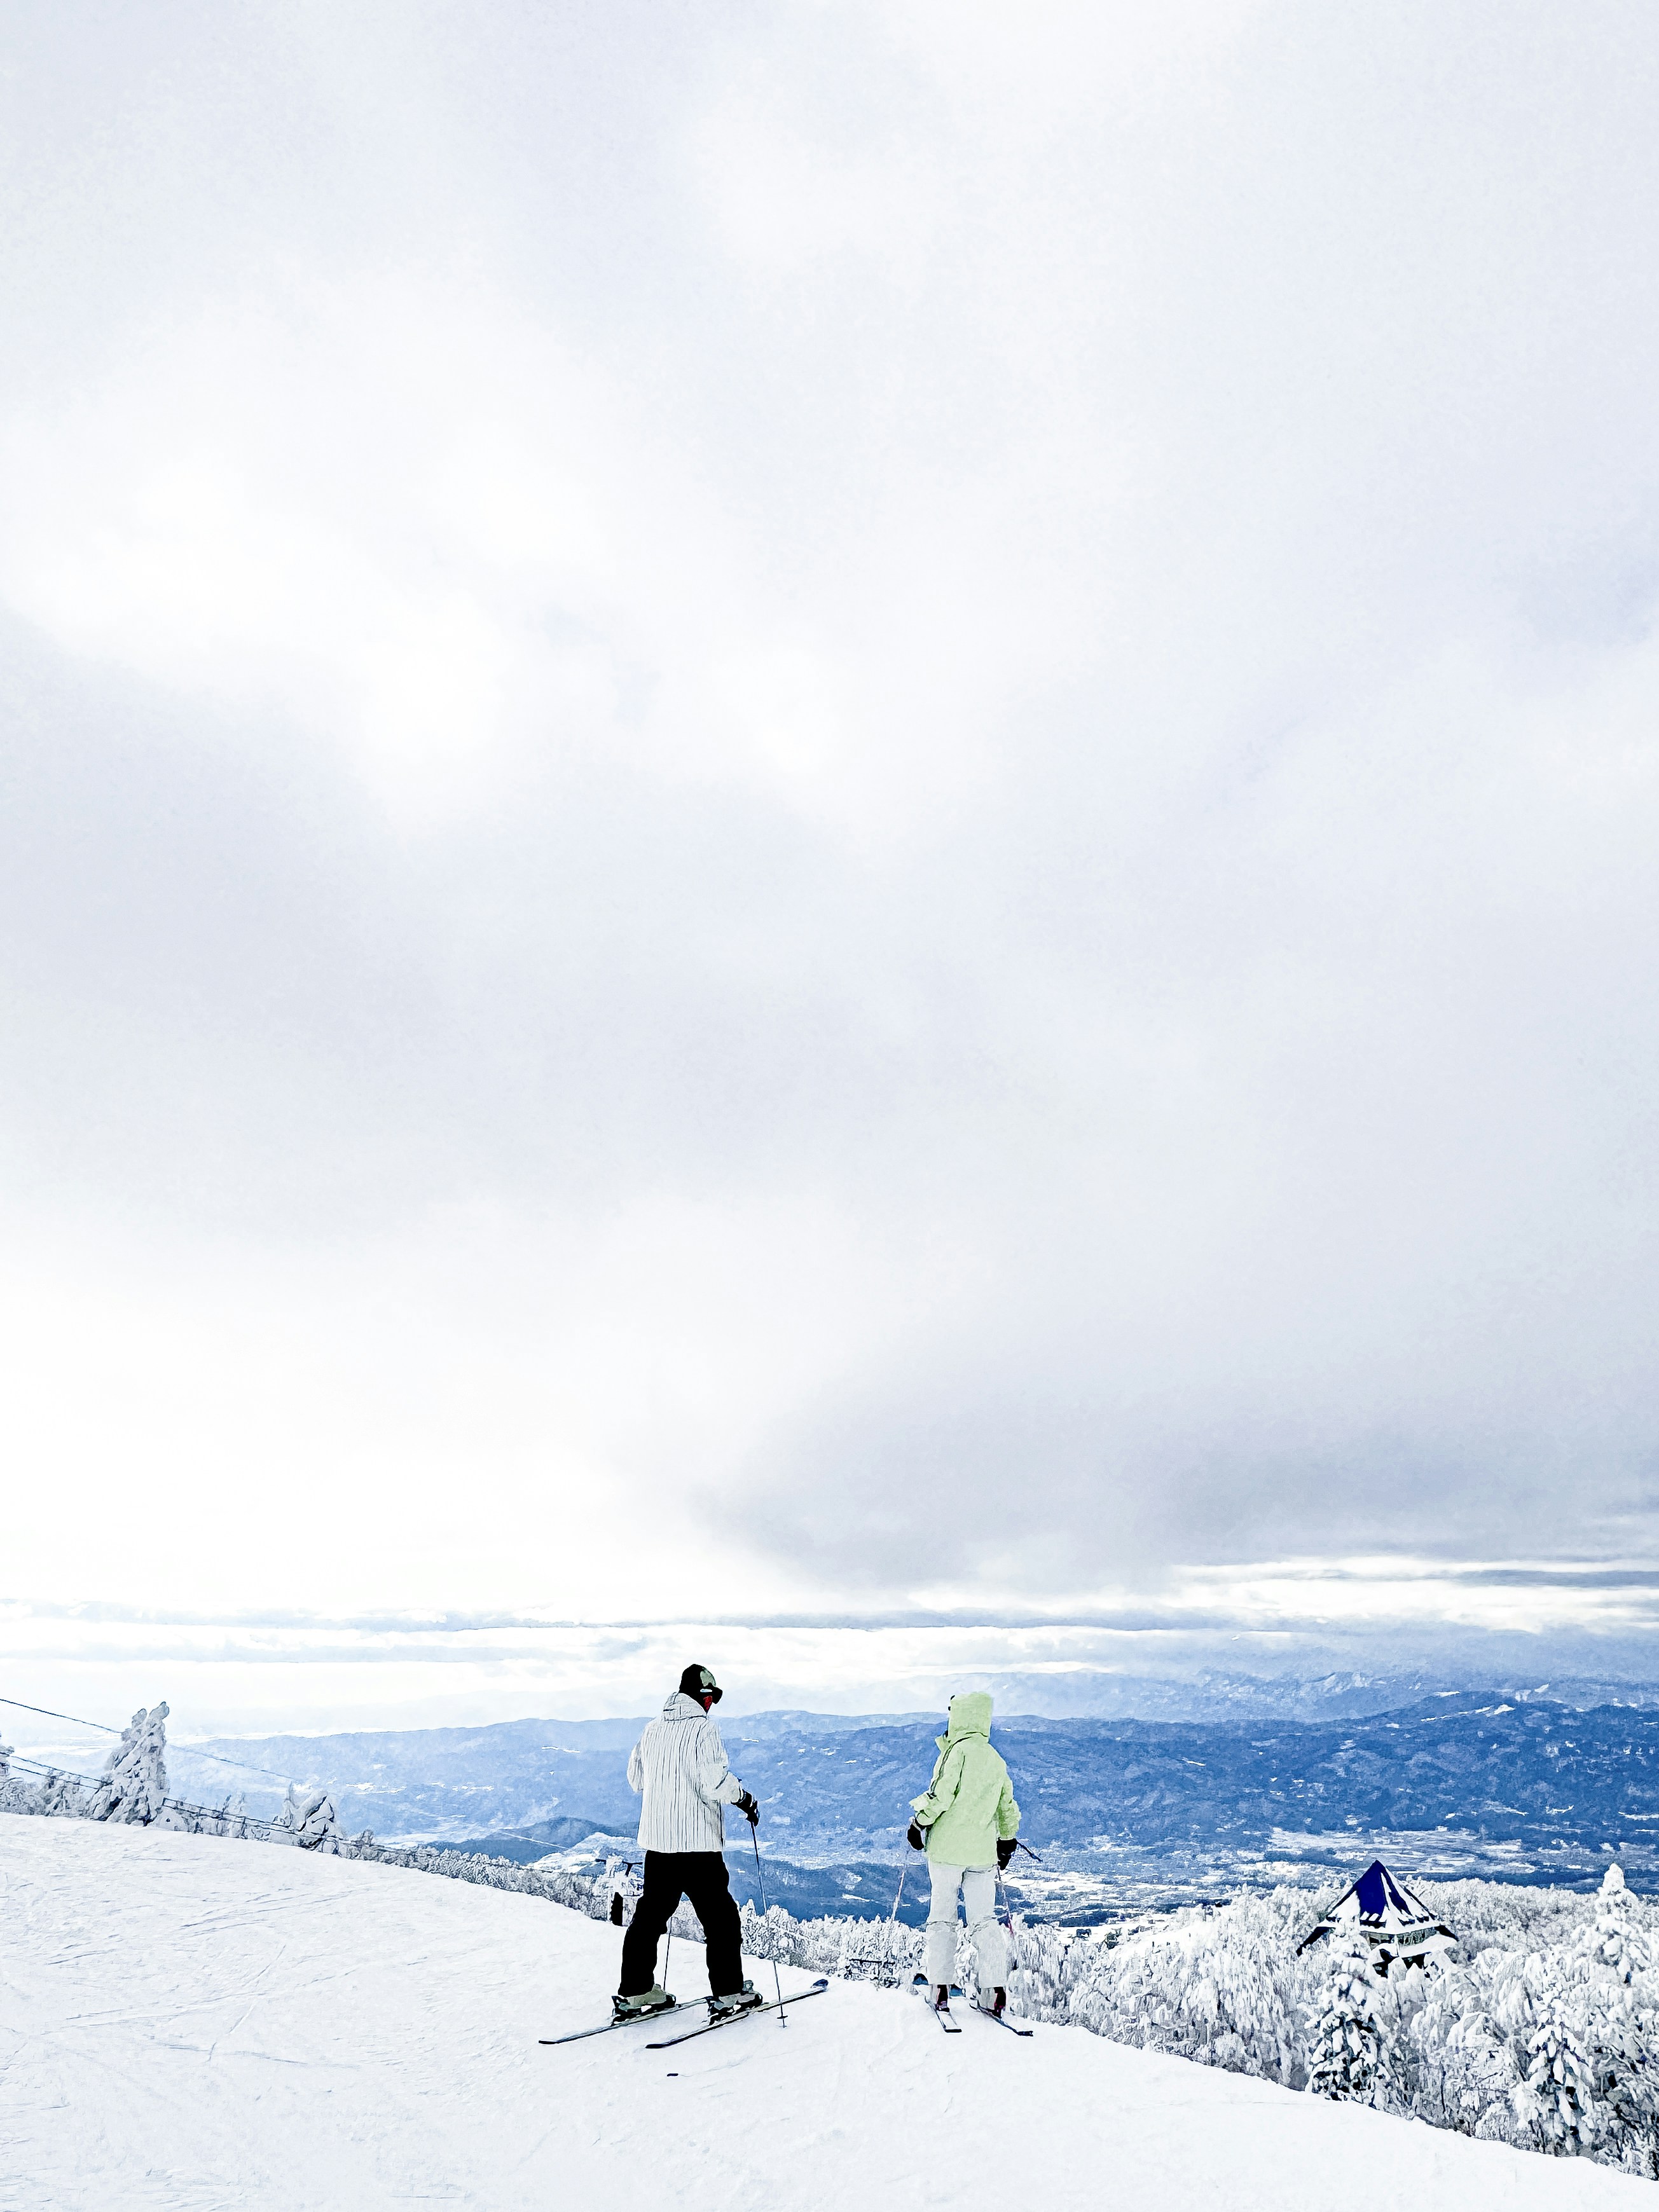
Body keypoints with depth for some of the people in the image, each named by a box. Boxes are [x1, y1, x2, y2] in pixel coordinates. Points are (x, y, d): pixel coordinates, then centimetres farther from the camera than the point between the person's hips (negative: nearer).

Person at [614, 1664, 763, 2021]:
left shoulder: (653, 1730, 6)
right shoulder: (703, 1729, -15)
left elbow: (635, 1779, 17)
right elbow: (714, 1780, -24)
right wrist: (744, 1798, -8)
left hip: (656, 1842, 7)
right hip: (698, 1843, -6)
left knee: (650, 1915, 16)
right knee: (720, 1918, 6)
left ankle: (635, 1994, 19)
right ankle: (728, 1994, 9)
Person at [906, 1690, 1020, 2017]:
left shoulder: (959, 1750, -10)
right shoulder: (996, 1760, 11)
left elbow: (942, 1793, -18)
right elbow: (1008, 1806, 18)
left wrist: (919, 1823, -7)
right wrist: (1007, 1842, 30)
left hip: (947, 1847, -5)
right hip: (983, 1852, 5)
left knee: (942, 1917, 5)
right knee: (984, 1919, 10)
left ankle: (940, 1990, 5)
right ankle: (995, 1992, 4)